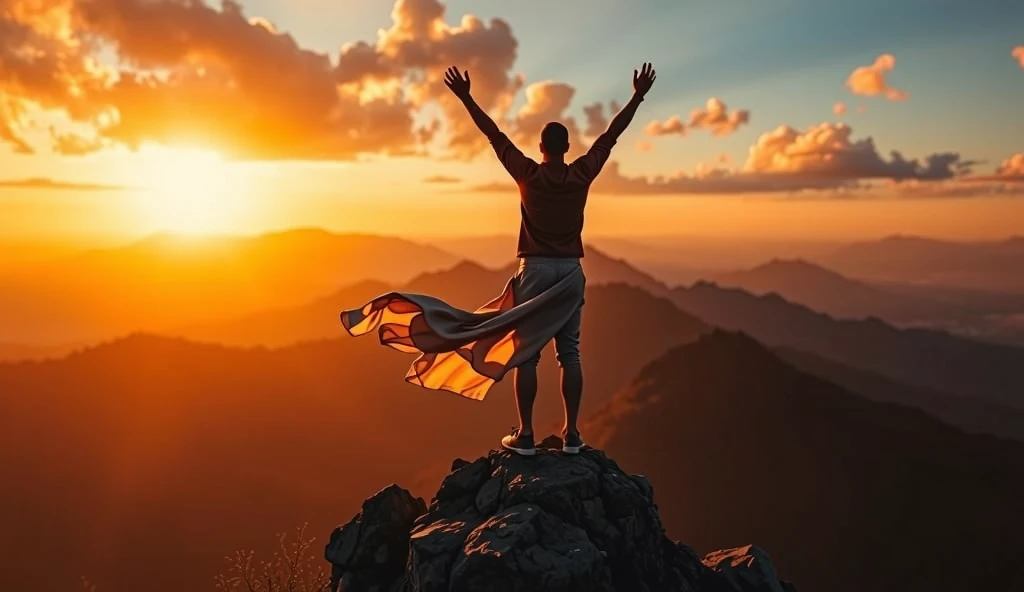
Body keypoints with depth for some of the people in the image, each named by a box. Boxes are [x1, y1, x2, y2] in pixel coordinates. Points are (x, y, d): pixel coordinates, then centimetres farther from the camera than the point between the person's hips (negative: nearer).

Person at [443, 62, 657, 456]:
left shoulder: (528, 173, -5)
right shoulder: (583, 173, 0)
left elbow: (494, 135, -1)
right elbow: (611, 135, 8)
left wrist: (465, 98, 6)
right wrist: (638, 97, 16)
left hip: (535, 269, -2)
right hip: (570, 270, 2)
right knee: (569, 353, 5)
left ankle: (525, 435, 0)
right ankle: (571, 434, 7)